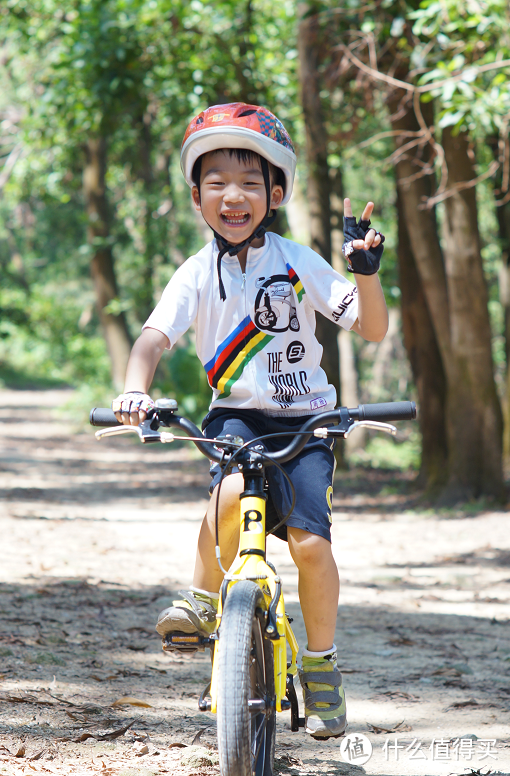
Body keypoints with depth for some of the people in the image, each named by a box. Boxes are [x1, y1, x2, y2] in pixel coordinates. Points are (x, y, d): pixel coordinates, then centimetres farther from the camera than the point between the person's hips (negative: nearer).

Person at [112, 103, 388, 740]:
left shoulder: (299, 264, -3)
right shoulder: (198, 274, -3)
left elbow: (372, 329, -5)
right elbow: (154, 337, -15)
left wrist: (365, 271, -23)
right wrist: (134, 390, -35)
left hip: (304, 420, 0)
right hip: (235, 414, 0)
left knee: (308, 538, -16)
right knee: (233, 490, -34)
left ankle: (321, 665, 5)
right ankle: (204, 597, -8)